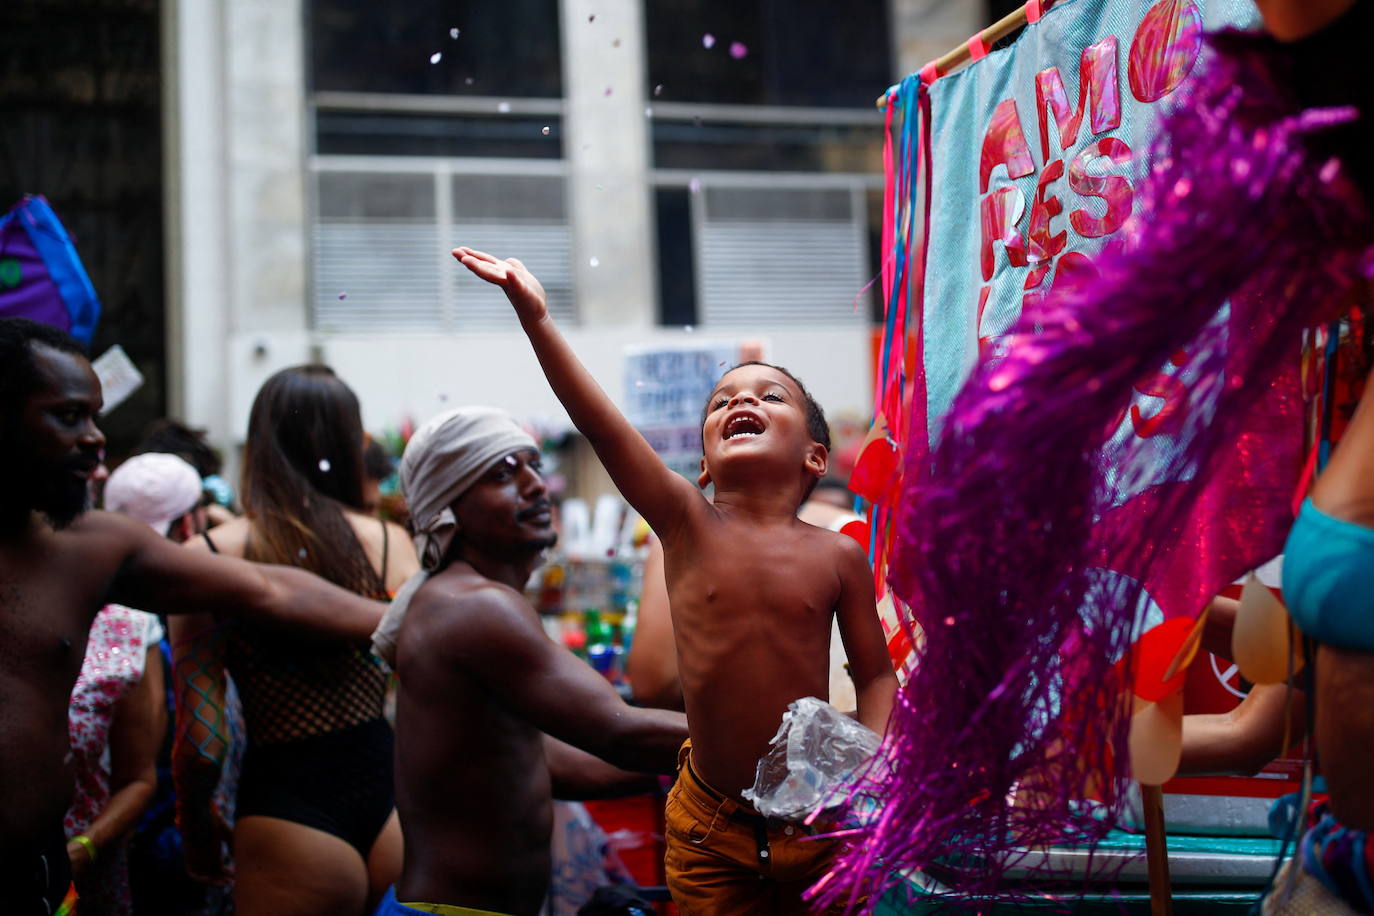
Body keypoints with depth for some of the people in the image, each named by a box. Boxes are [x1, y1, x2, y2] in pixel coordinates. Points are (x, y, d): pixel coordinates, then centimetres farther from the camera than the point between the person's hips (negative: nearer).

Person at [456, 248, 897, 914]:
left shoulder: (836, 557, -5)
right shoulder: (687, 524, -6)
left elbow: (875, 674, 5)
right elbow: (601, 424, -17)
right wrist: (535, 317, -26)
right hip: (710, 826, 0)